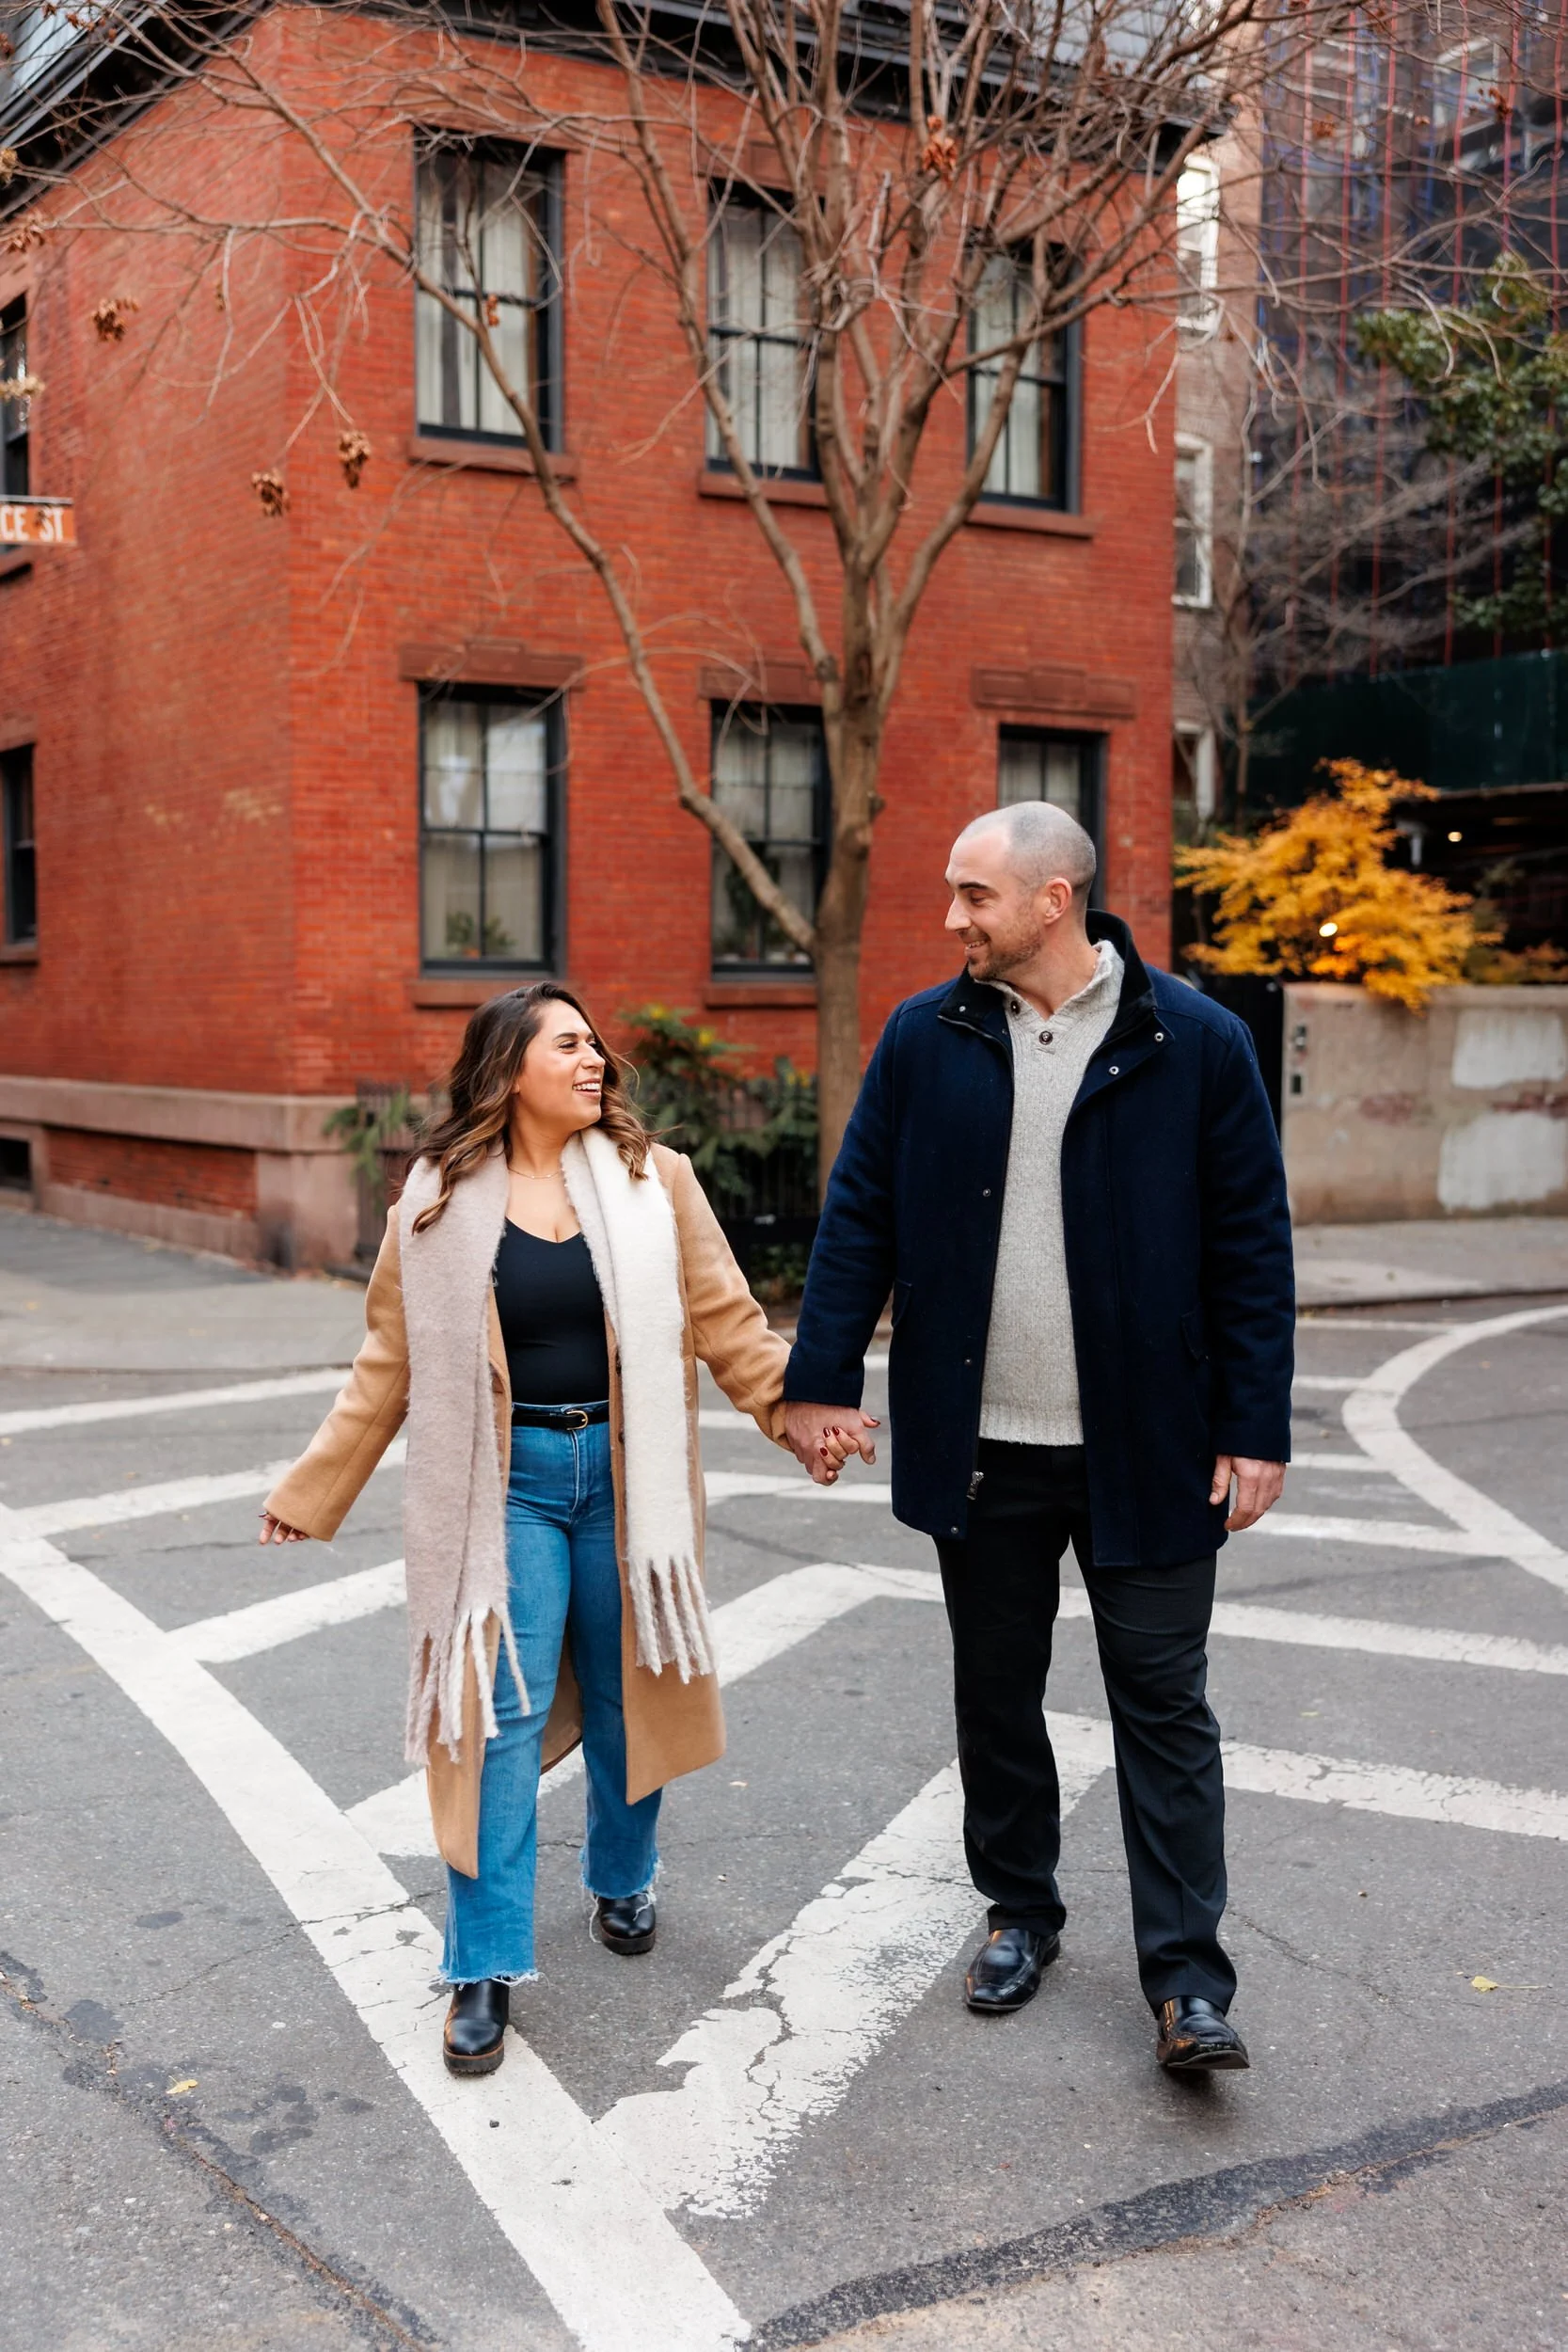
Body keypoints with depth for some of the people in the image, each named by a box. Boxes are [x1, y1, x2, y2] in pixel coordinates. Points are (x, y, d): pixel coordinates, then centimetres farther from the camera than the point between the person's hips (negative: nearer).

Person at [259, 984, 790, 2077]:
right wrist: (313, 1491, 4)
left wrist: (803, 1412, -8)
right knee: (500, 1710, -1)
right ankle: (486, 1968, 8)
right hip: (508, 1479, -1)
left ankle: (622, 1880, 39)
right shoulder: (441, 1202, -2)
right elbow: (392, 1360, 4)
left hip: (624, 1471, 1)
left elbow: (726, 1320, 1)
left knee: (625, 1692, 13)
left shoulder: (652, 1180, -2)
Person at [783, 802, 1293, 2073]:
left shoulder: (1196, 1041, -7)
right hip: (980, 1445, 3)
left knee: (1164, 1706, 4)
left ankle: (1188, 1978, 13)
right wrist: (822, 1381, -1)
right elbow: (859, 1215, 4)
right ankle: (1020, 1913, 34)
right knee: (996, 1693, 15)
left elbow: (1253, 1244, -5)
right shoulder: (926, 1038, 0)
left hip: (1142, 1445, -3)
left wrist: (1257, 1430, -7)